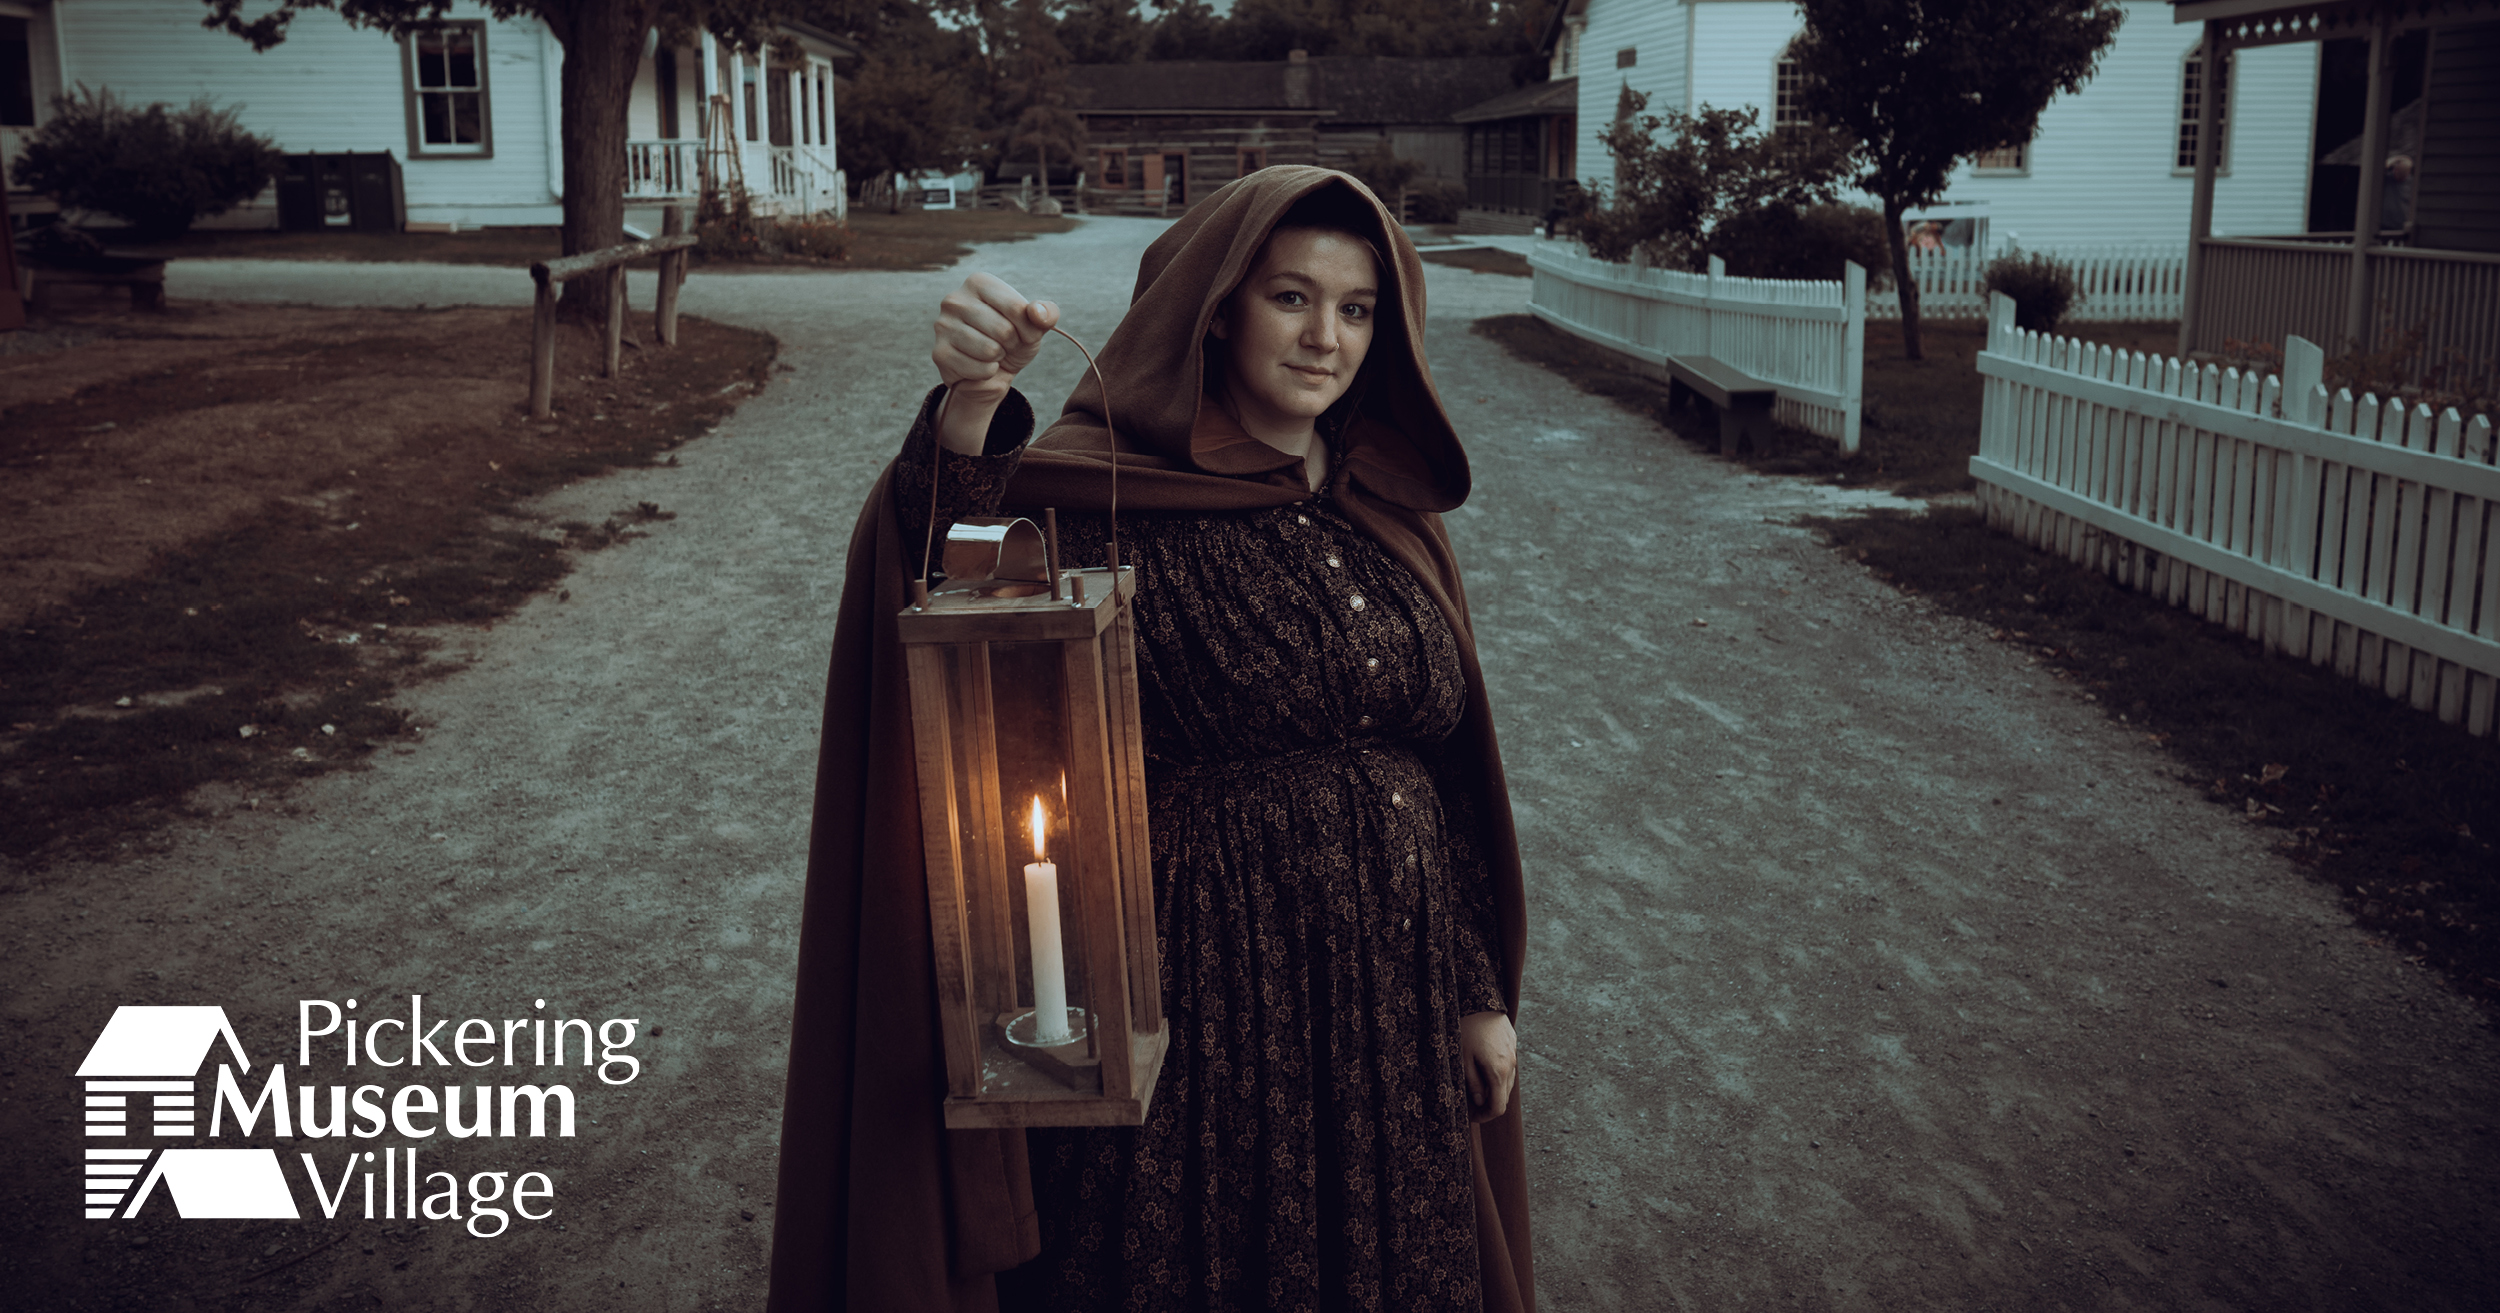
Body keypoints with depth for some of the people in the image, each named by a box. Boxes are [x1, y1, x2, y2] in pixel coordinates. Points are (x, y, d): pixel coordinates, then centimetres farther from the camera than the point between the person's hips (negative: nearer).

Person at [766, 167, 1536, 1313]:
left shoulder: (1392, 508, 5)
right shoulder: (1113, 491, -11)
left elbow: (1450, 764, 9)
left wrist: (1481, 993, 9)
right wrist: (970, 407, -50)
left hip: (1390, 998, 5)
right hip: (1195, 991, -5)